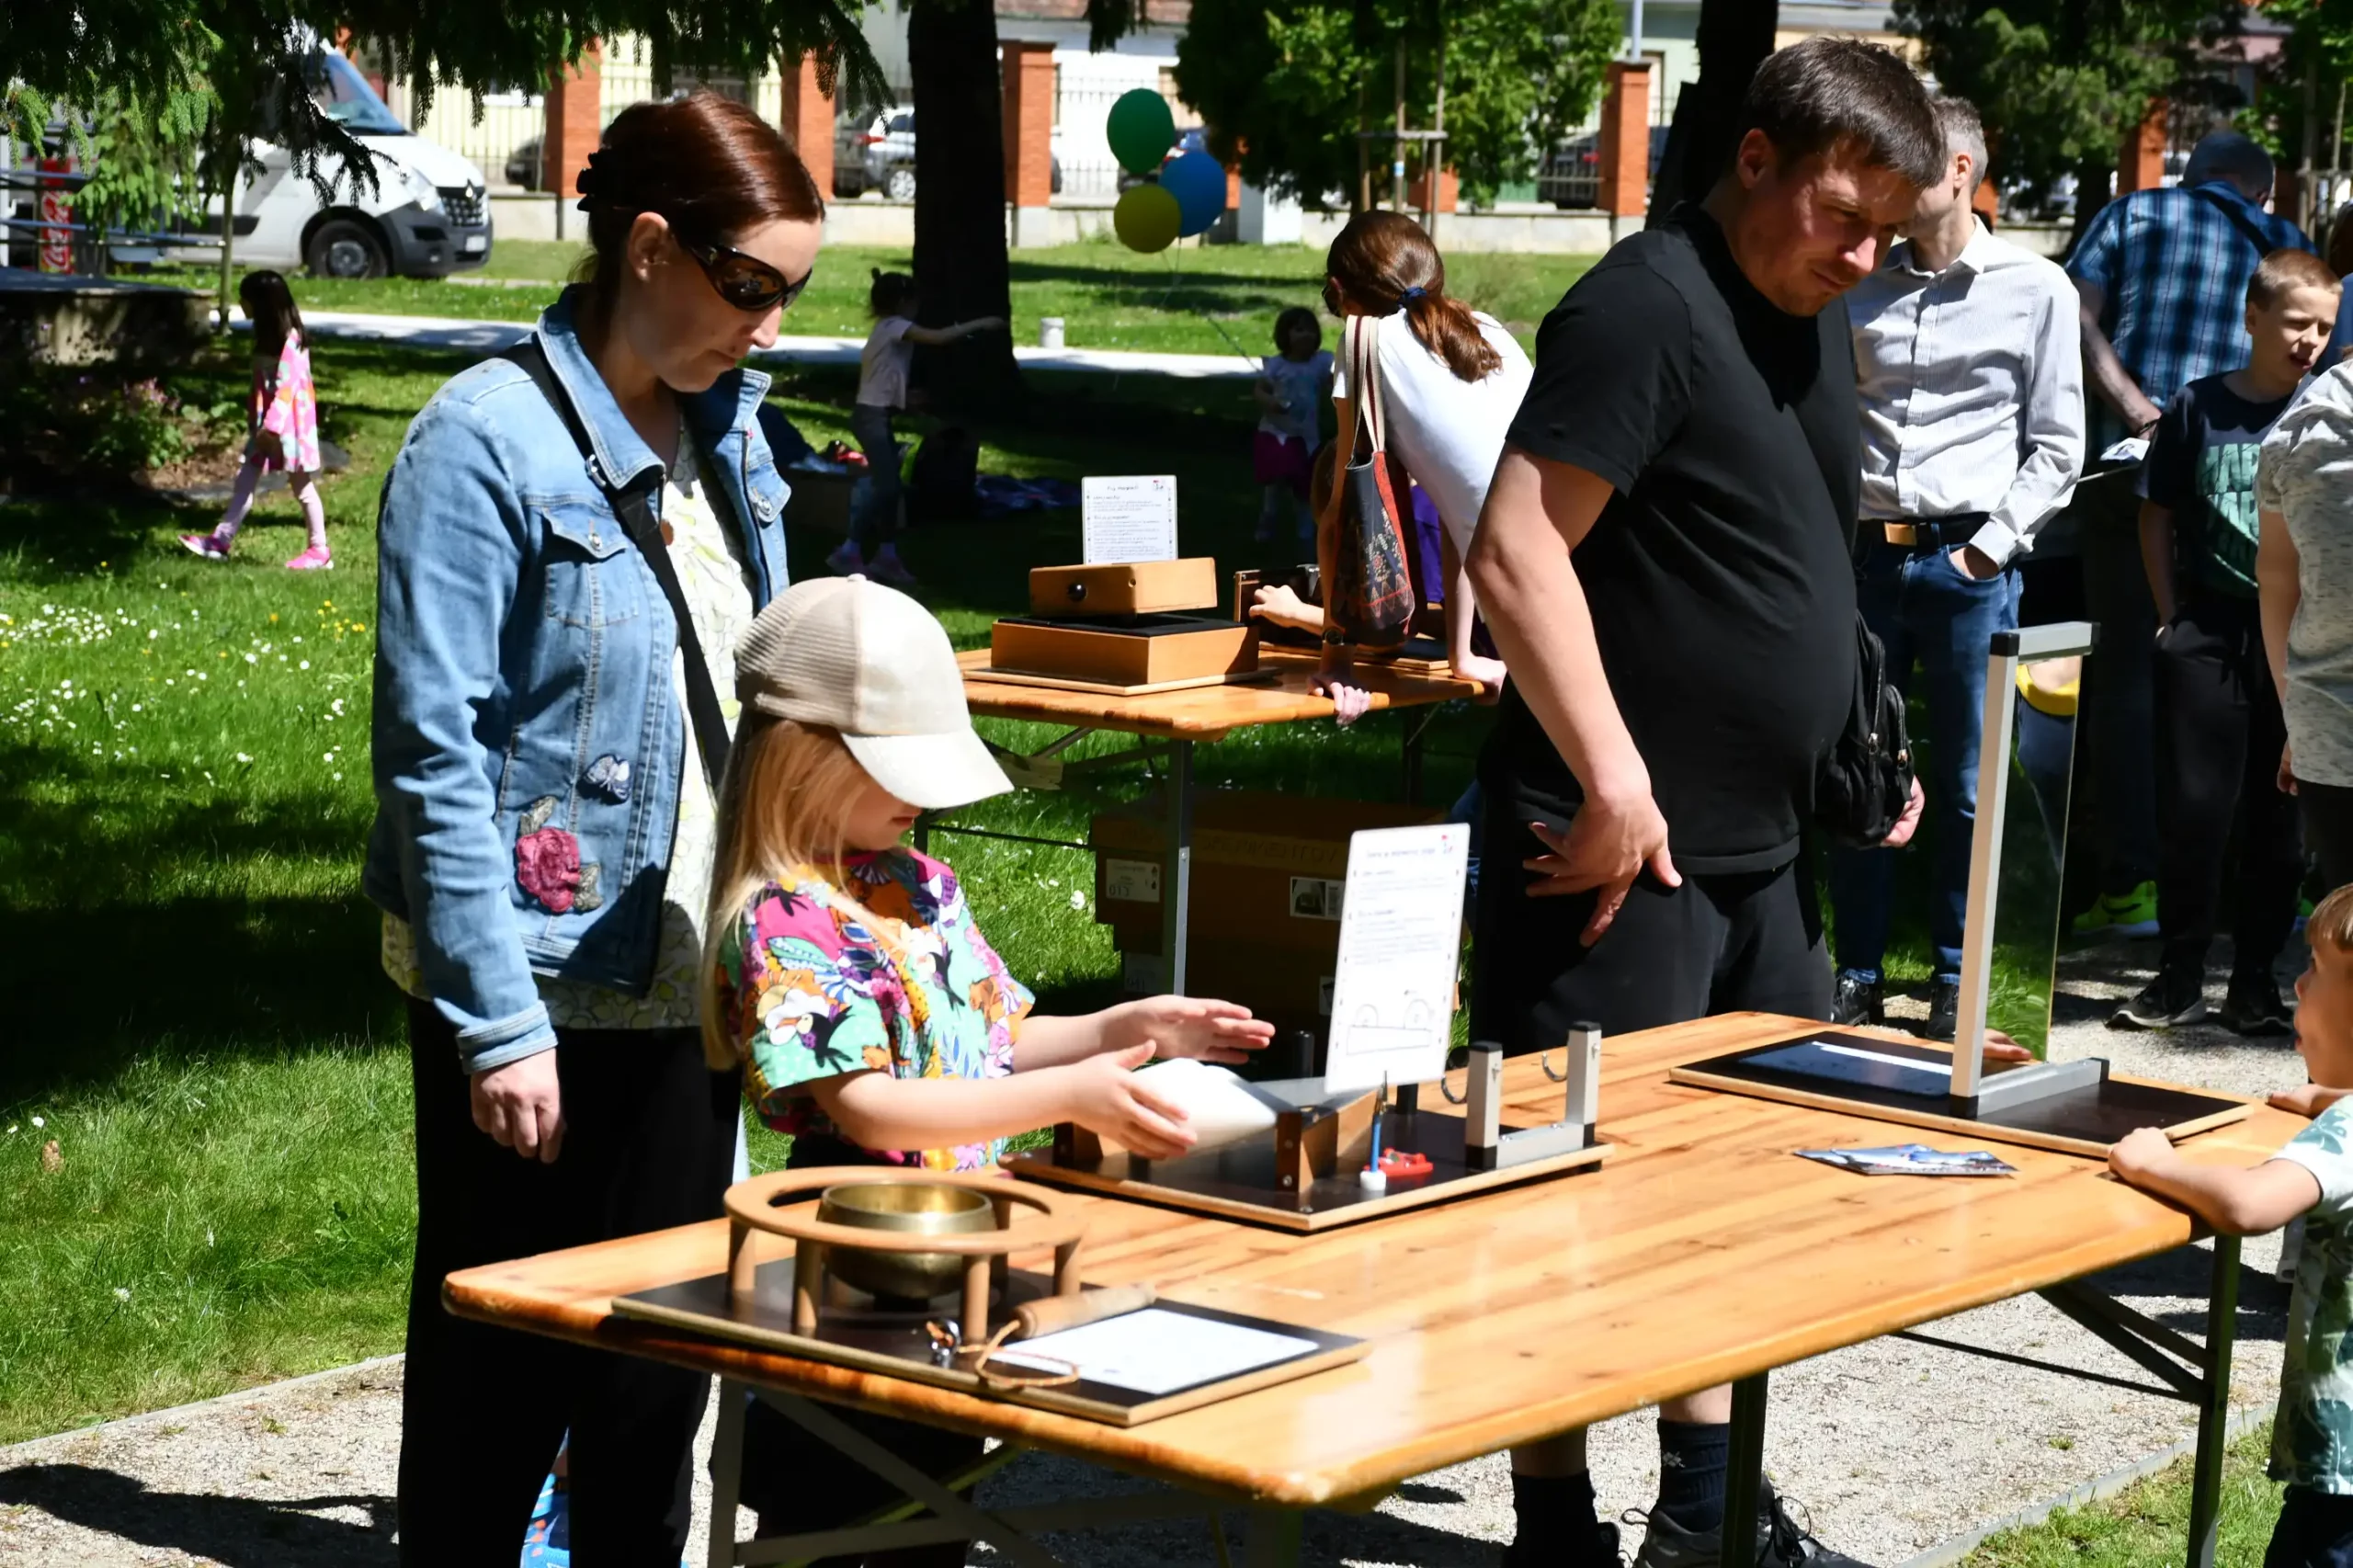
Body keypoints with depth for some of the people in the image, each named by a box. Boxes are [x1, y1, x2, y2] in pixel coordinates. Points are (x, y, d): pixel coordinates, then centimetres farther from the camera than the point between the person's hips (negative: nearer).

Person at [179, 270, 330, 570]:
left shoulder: (288, 340, -19)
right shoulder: (270, 335, 12)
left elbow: (286, 385, -24)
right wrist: (258, 420, 16)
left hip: (288, 422, -10)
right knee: (245, 480, 7)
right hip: (268, 423, 10)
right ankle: (221, 540, 9)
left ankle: (319, 551, 8)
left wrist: (270, 425, -27)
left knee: (302, 486, 0)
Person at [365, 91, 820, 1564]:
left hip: (694, 984, 7)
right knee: (503, 1367, 5)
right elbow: (435, 758, -17)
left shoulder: (730, 438, 8)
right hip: (543, 991, -7)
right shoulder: (491, 440, -14)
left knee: (663, 1356, 14)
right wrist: (497, 1024, -19)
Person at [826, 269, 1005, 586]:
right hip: (872, 417, -10)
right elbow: (938, 337, -21)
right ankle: (848, 554, -13)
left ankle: (886, 557, 13)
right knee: (885, 488, -13)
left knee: (888, 488, 10)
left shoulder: (886, 330, 17)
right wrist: (980, 324, -14)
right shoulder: (895, 326, -11)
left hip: (876, 416, 10)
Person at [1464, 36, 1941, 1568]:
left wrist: (1863, 749, 18)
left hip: (1763, 849, 9)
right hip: (1622, 850, -9)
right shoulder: (1649, 305, -14)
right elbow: (1516, 556, -21)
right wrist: (1614, 782, -23)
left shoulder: (1819, 316, 14)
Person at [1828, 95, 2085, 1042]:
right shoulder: (1863, 288, 12)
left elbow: (2056, 447, 1)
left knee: (1963, 785, 2)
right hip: (1865, 557, 3)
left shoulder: (2035, 290, 2)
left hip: (1968, 563, -3)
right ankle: (1857, 977, 14)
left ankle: (1955, 987, 11)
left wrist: (1992, 544, -8)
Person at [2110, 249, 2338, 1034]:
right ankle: (2180, 978, 9)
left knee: (2277, 818, 6)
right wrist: (2170, 616, 3)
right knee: (2192, 808, 1)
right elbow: (2156, 515, 10)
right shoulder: (2197, 407, 2)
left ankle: (2255, 982, 14)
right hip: (2207, 636, 0)